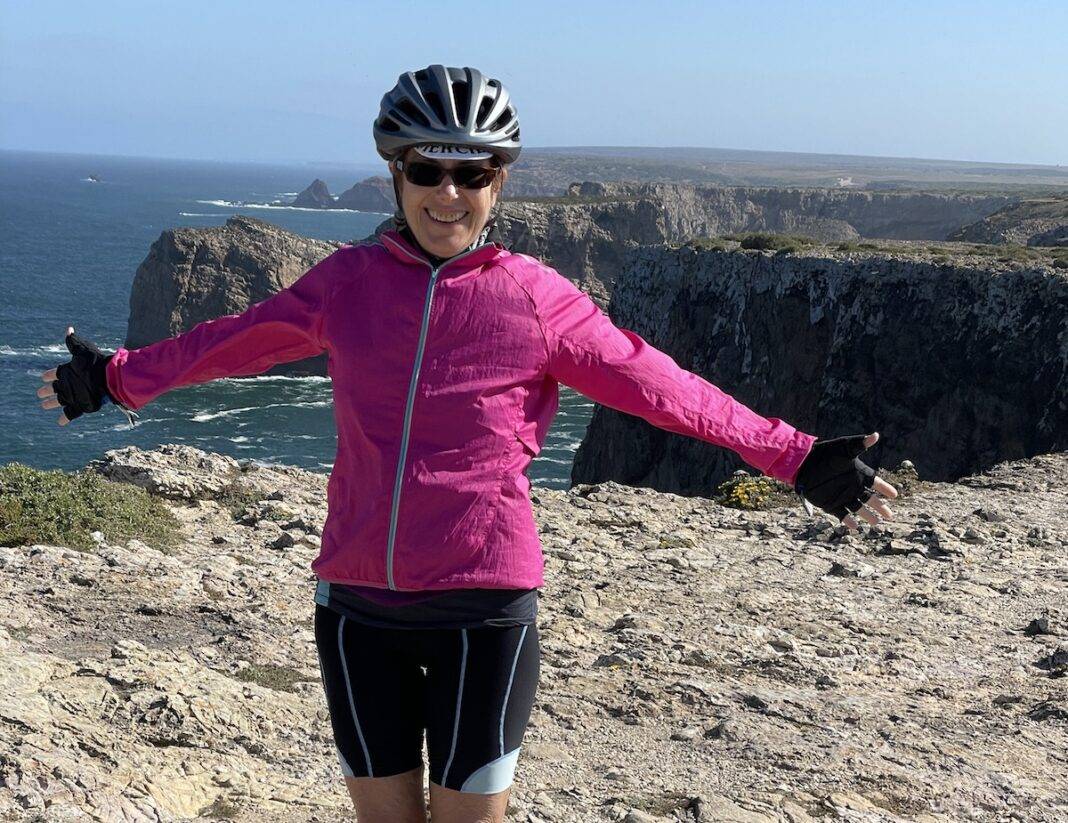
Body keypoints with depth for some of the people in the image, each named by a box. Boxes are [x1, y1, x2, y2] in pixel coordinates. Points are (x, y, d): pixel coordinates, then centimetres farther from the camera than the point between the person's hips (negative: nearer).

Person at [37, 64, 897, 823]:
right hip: (357, 604, 3)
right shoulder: (348, 280, 2)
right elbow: (235, 341, 16)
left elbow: (667, 389, -3)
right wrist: (118, 376, 26)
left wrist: (795, 458, -4)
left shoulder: (538, 299, -5)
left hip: (482, 607, -3)